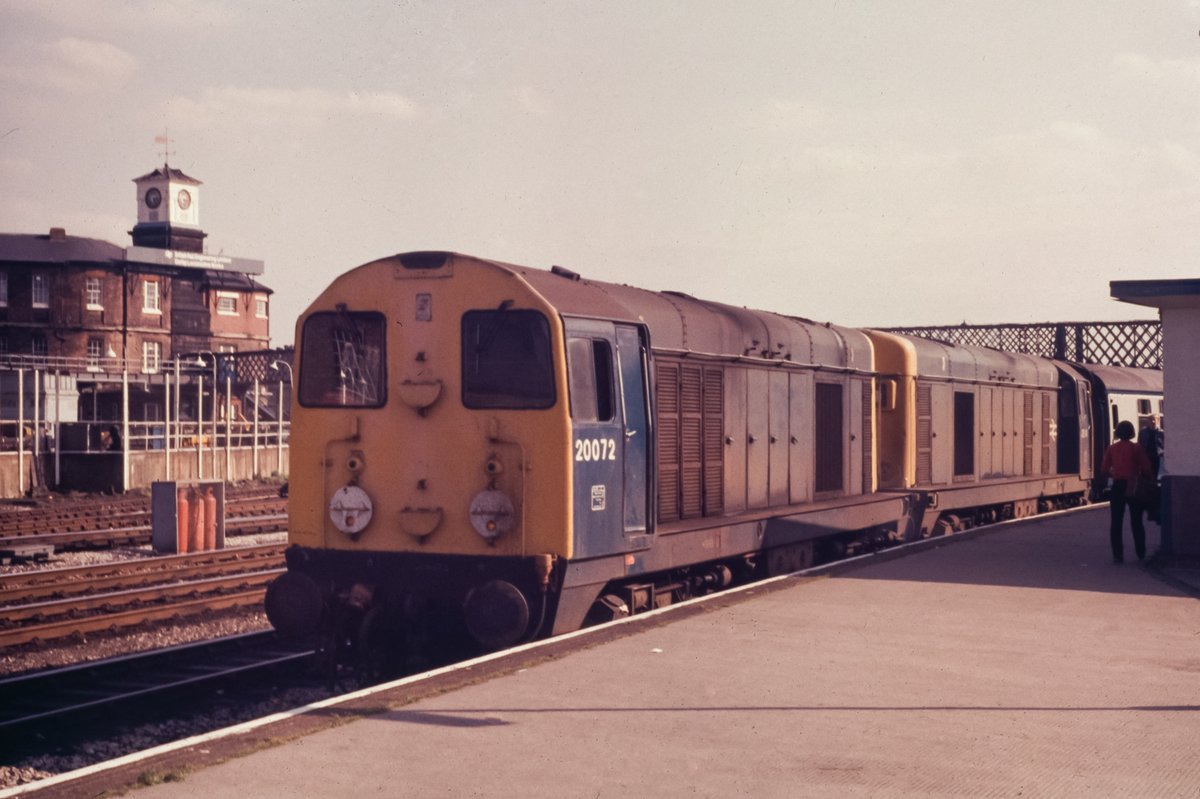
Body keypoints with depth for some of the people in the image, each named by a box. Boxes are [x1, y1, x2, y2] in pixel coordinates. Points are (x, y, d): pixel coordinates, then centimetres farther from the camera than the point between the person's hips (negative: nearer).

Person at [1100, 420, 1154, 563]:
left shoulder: (1111, 448, 2)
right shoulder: (1136, 448, -4)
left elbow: (1104, 470, 1)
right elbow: (1146, 469, -6)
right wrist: (1151, 478, 13)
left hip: (1117, 487, 1)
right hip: (1134, 487, -1)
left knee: (1116, 523, 3)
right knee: (1136, 522, 12)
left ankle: (1117, 555, -5)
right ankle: (1141, 553, 17)